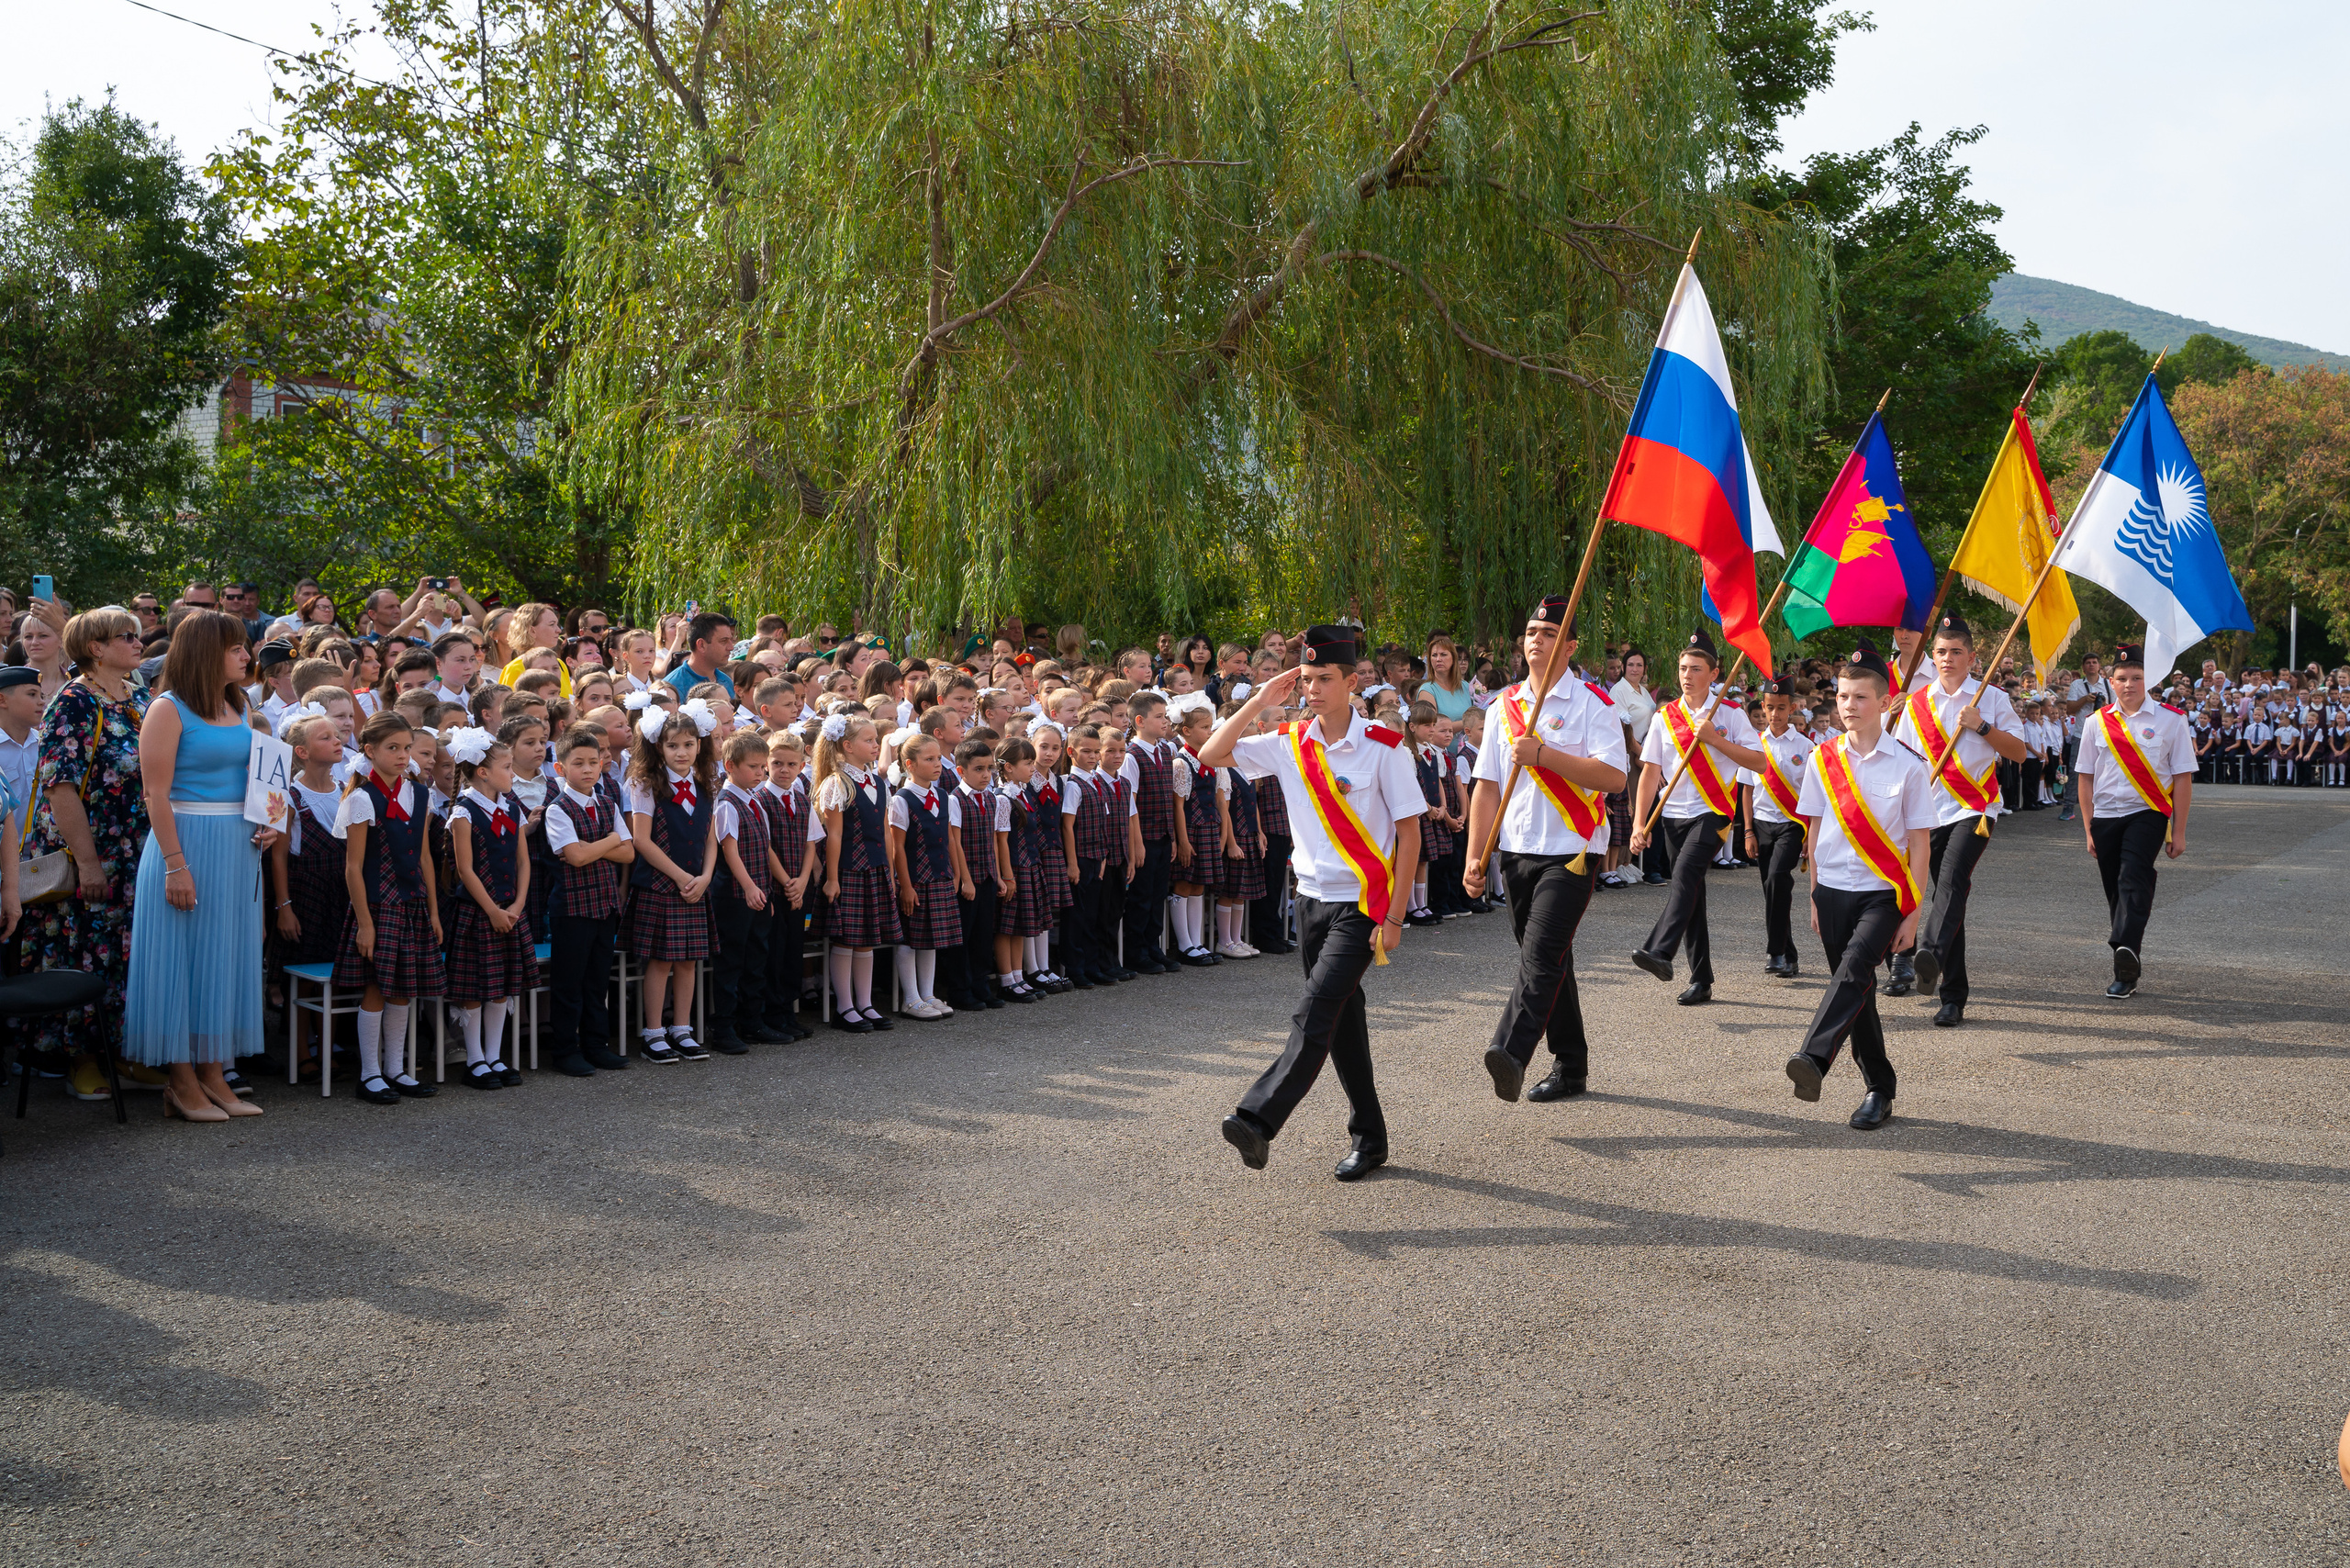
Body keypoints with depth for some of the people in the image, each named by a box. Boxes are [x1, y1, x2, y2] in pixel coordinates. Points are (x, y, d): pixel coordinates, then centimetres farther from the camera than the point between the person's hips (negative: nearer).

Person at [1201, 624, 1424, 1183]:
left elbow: (1409, 833, -8)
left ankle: (1258, 1120, -25)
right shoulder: (1290, 744, 3)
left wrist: (1393, 917, -11)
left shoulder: (1383, 748, -10)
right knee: (1342, 1021, 12)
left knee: (1314, 1016, -18)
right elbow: (1212, 755, 1)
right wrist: (1259, 702, -5)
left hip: (1361, 904, -6)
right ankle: (1369, 1138, 23)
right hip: (1311, 899, 6)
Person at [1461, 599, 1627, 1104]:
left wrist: (1542, 754, -20)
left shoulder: (1592, 703, -3)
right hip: (1517, 851, 6)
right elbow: (1486, 786, 11)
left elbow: (1614, 776, -16)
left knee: (1542, 952, -21)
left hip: (1571, 852, -6)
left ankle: (1512, 1053, -34)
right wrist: (1475, 858, 4)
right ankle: (1570, 1067, 22)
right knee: (1547, 960, 12)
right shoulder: (1503, 706, 13)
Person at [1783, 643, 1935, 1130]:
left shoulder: (1907, 765, -2)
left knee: (1854, 967, -26)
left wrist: (1913, 911, -3)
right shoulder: (1823, 760, 6)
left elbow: (1920, 841, 0)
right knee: (1855, 985, 7)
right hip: (1833, 889, 4)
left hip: (1883, 893, -4)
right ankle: (1879, 1088, 16)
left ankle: (1814, 1058, -39)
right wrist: (1815, 896, 8)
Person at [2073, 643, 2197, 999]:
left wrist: (2178, 832, -1)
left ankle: (2126, 950, -37)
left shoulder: (2169, 721, 1)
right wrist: (2088, 829, 7)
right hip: (2105, 817, 3)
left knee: (2133, 879, -23)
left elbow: (2183, 778, 2)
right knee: (2115, 891, 7)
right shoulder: (2097, 723, 8)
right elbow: (2086, 779, 10)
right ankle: (2129, 969, 17)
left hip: (2148, 814, -3)